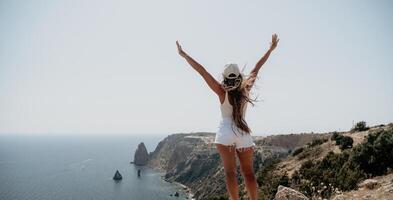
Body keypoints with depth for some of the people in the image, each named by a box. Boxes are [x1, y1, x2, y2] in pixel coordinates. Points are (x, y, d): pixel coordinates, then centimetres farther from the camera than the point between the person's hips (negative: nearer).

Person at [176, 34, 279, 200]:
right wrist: (271, 49, 18)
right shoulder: (246, 89, -1)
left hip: (226, 134, -3)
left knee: (230, 172, -3)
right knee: (249, 173, 10)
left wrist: (184, 55, -9)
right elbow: (257, 68, 8)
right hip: (244, 134, 3)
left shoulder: (222, 92, -8)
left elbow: (202, 71, -10)